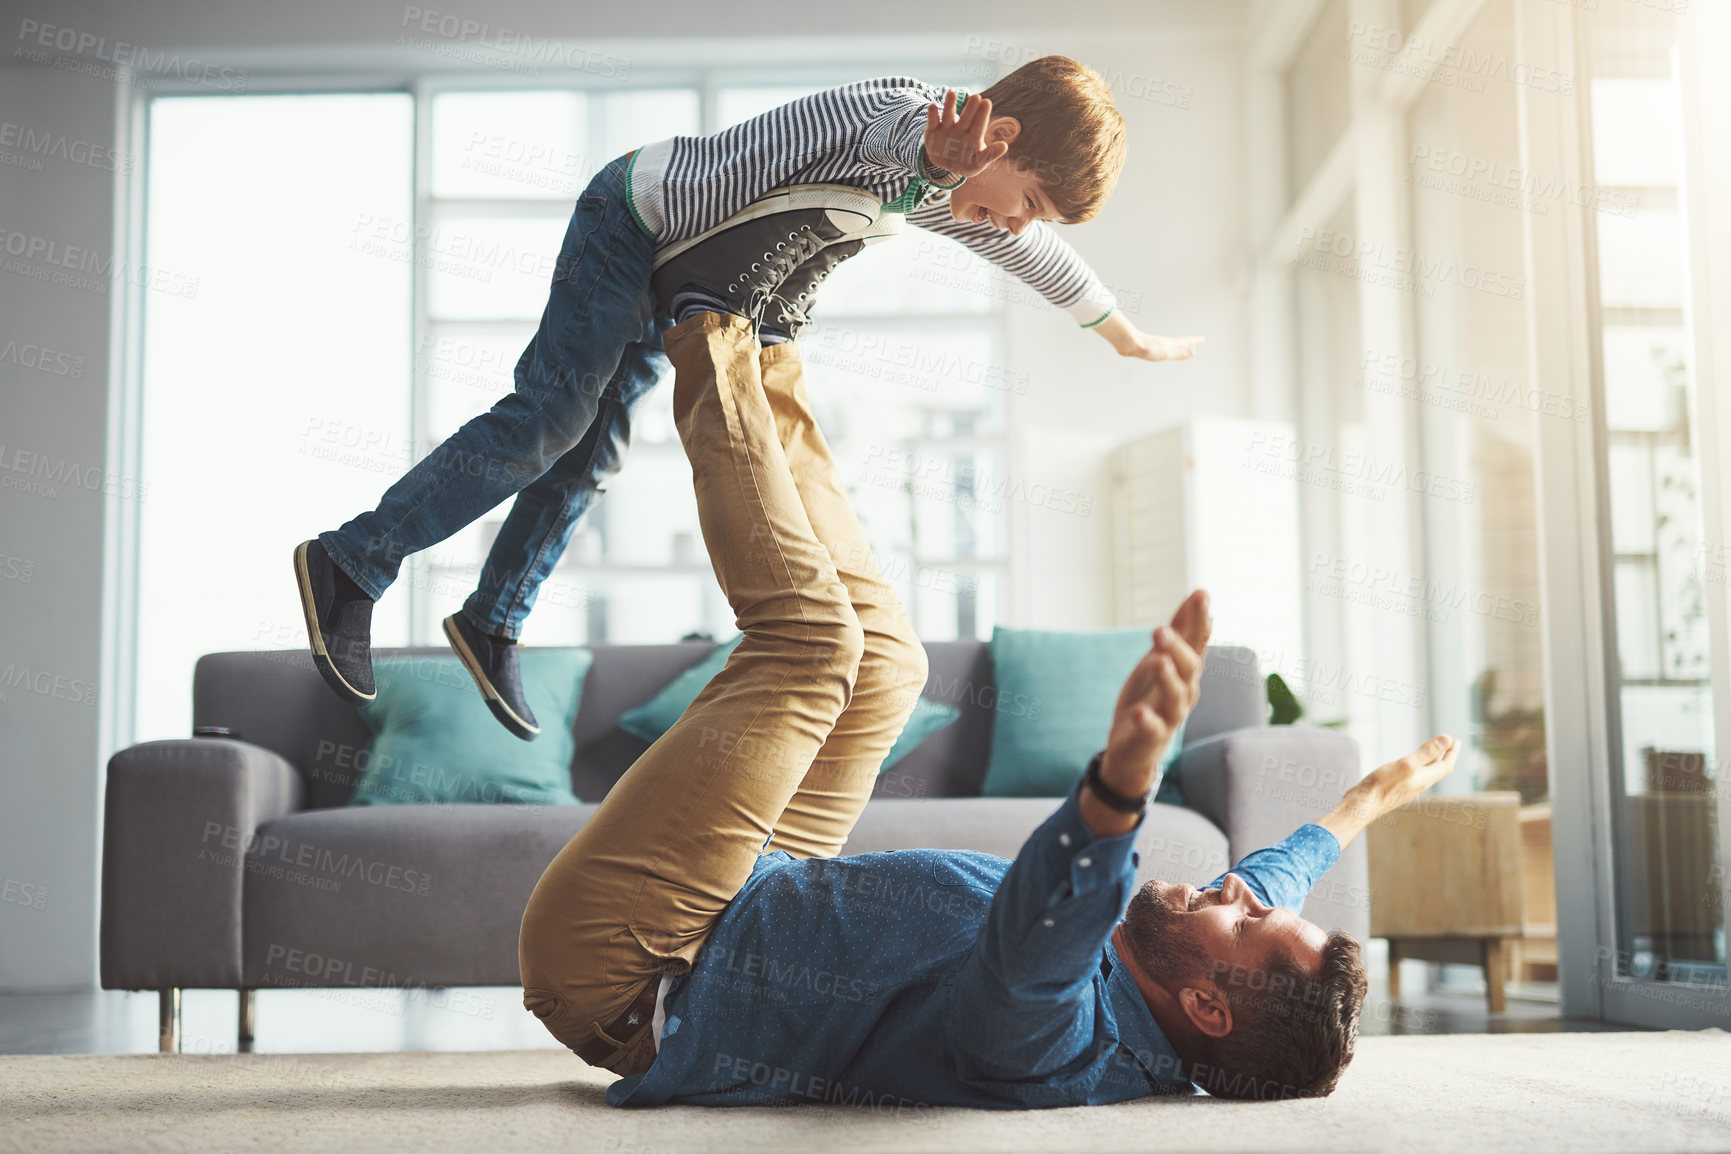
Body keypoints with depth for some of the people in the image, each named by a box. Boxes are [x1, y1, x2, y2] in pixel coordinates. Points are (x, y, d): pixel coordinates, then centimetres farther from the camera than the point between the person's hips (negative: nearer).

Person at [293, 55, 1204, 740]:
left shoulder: (950, 198, 5)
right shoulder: (908, 109, -23)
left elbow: (1039, 257, 20)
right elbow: (909, 150, -47)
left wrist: (1133, 340, 31)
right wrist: (943, 157, -69)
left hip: (673, 283, 9)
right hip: (639, 216, -9)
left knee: (590, 454, 7)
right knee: (551, 417, -15)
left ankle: (491, 623, 16)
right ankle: (351, 564, -9)